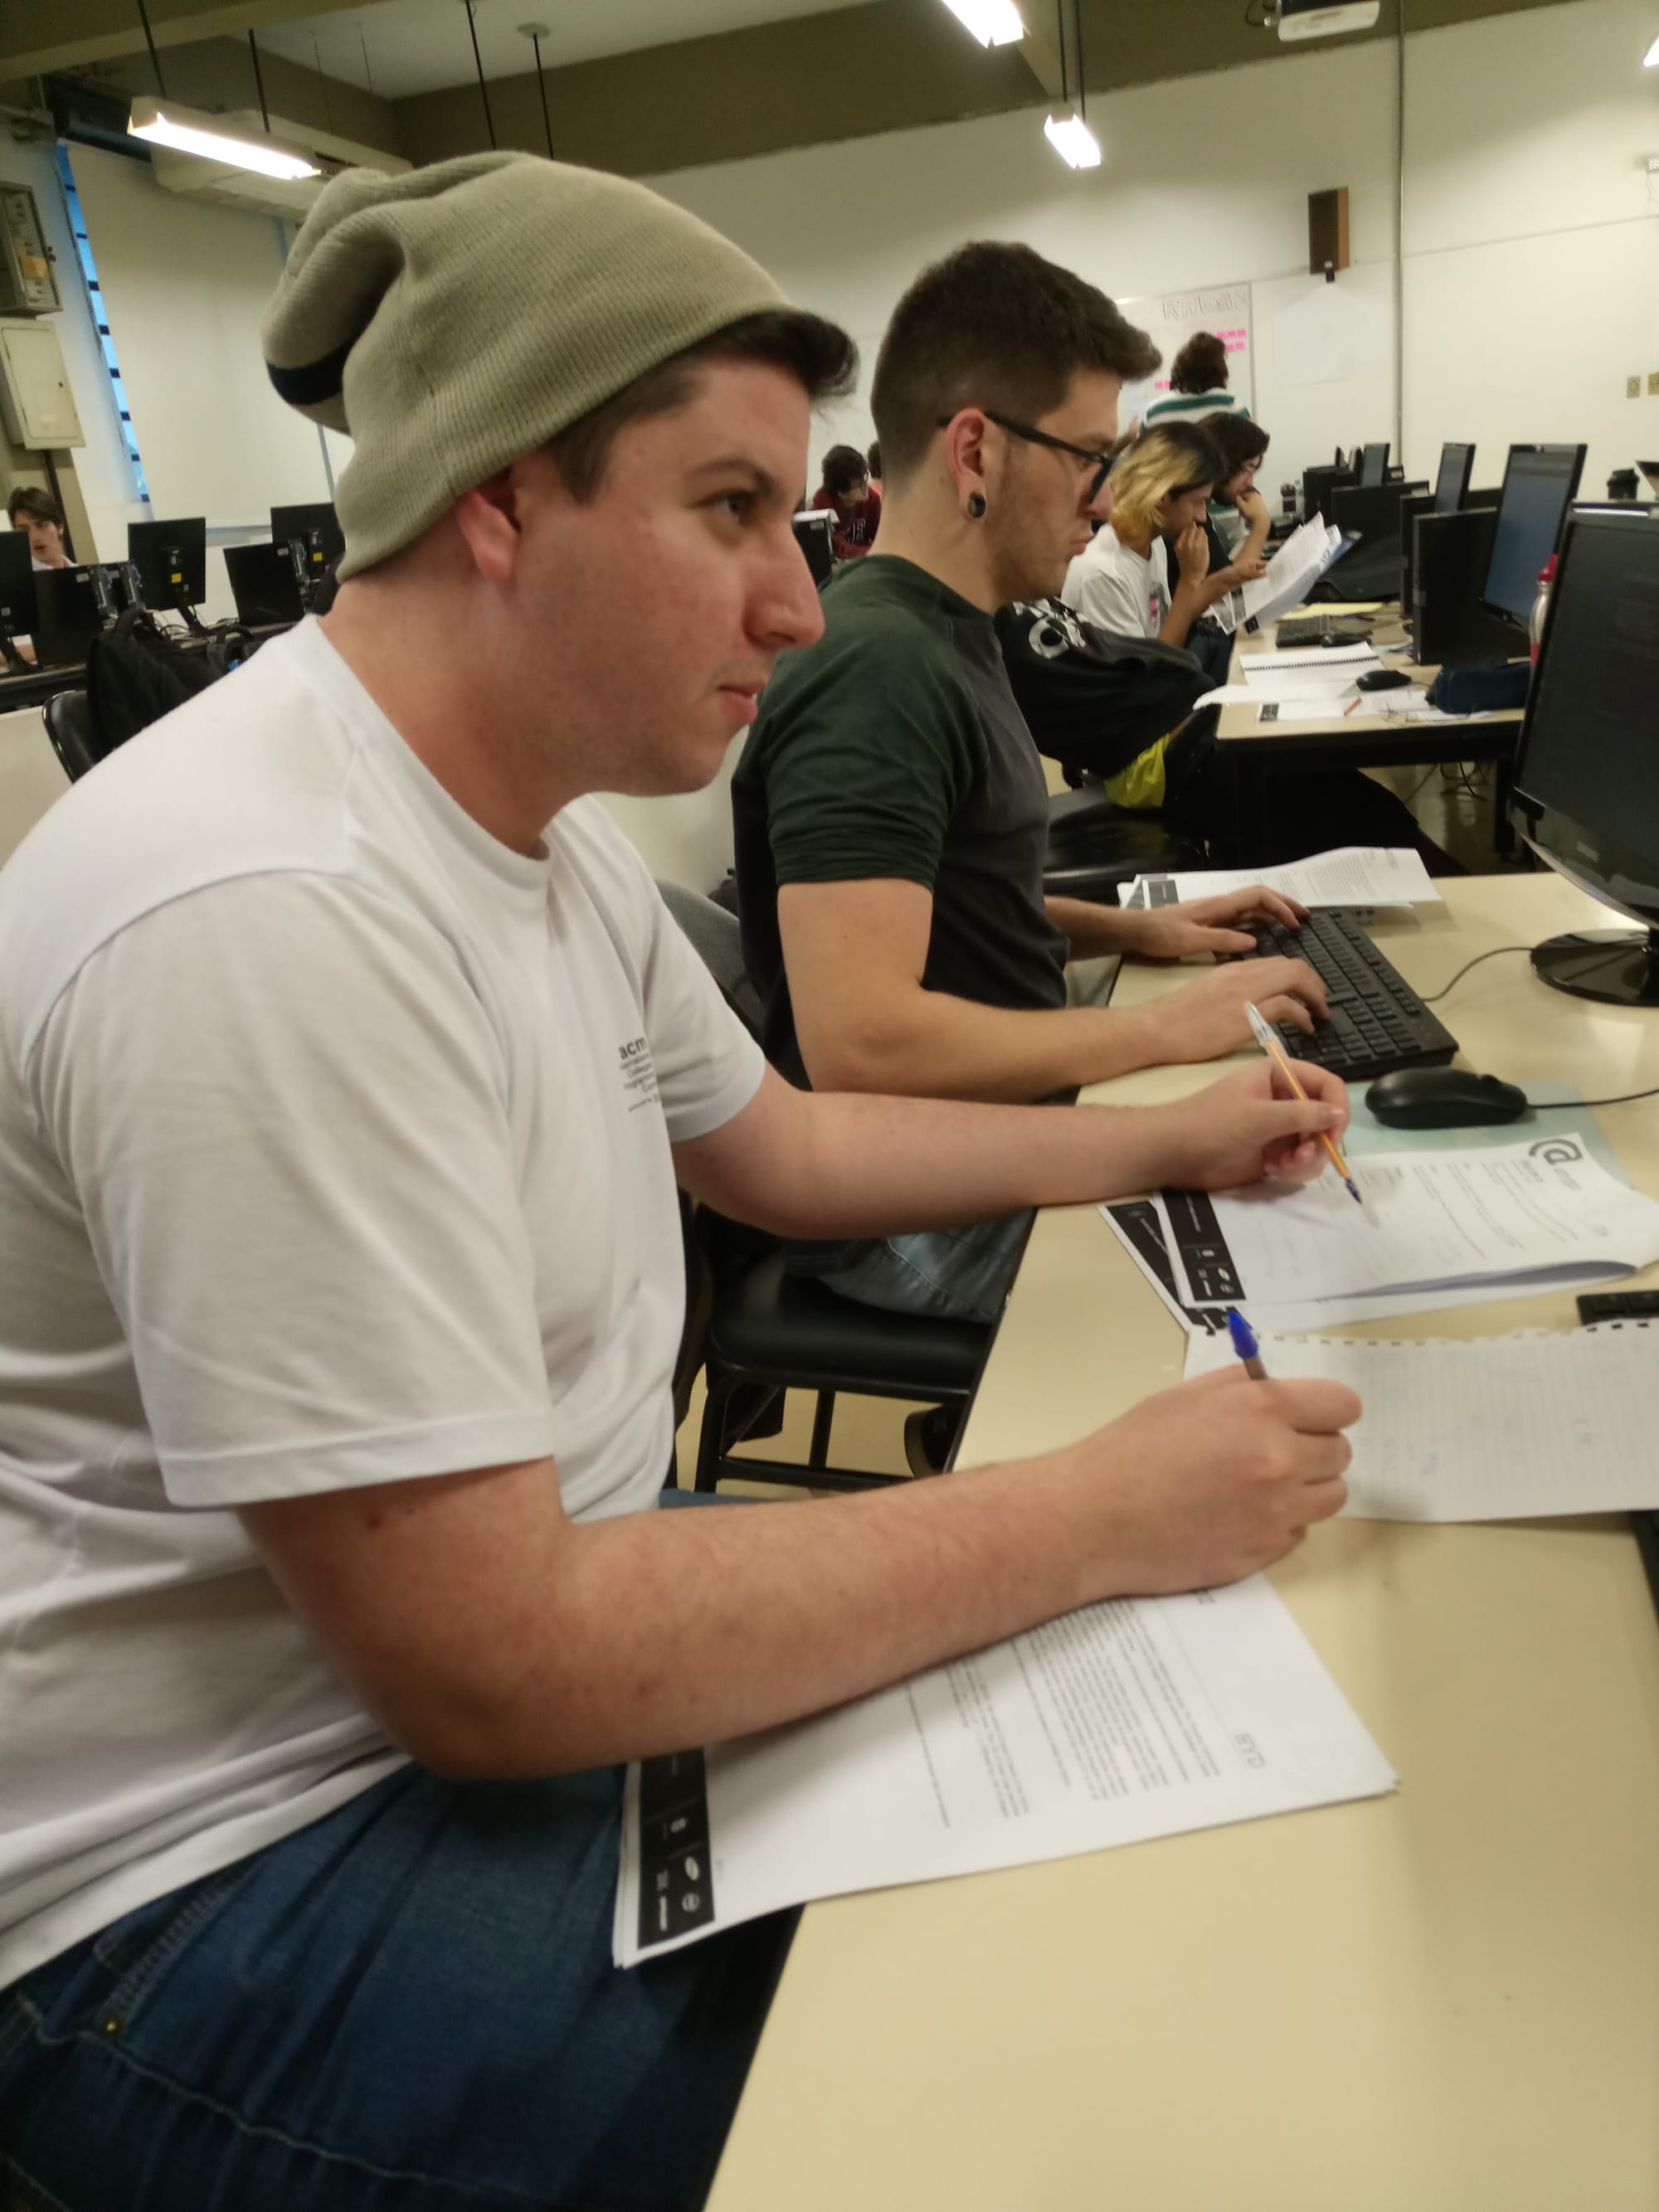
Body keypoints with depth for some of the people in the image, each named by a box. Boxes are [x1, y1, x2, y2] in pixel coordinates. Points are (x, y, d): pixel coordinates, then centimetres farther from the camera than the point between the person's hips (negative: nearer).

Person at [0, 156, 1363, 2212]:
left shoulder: (541, 820, 1)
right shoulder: (266, 911, -29)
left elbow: (780, 1144, 14)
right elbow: (483, 1664, -28)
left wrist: (1162, 1142, 8)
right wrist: (1100, 1513, -23)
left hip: (524, 1640, 8)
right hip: (230, 1879, -7)